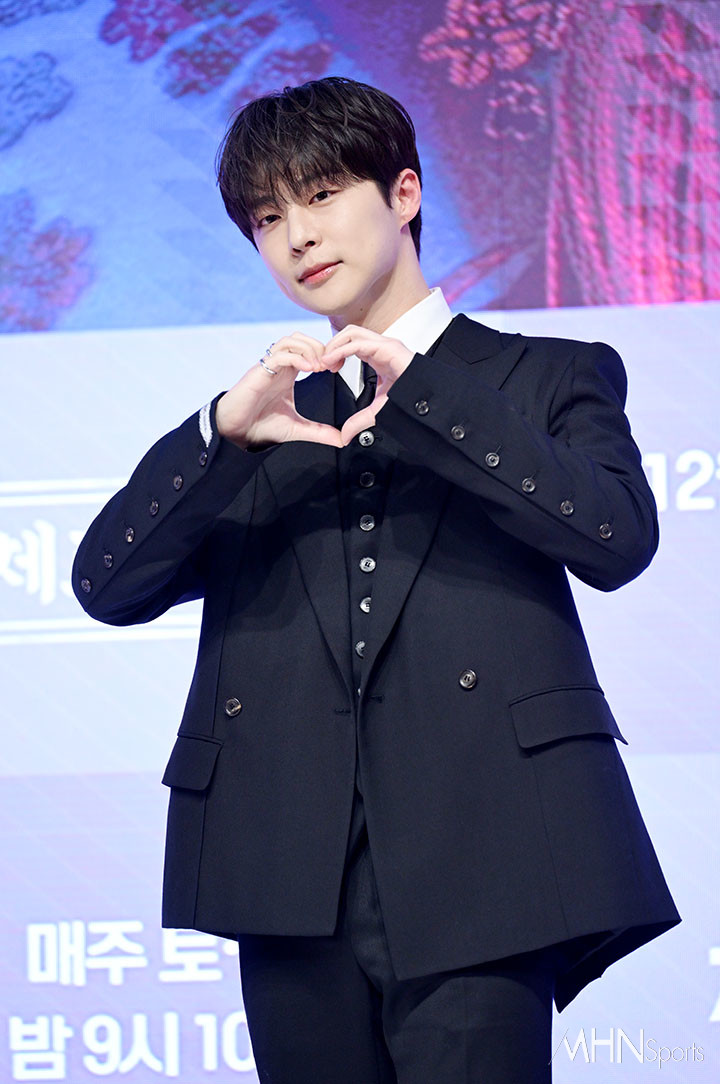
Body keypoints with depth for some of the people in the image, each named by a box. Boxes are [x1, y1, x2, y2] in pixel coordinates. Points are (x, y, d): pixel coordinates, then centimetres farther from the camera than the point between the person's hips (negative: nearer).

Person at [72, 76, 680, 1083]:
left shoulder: (548, 378, 15)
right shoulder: (256, 415, 23)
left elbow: (617, 541, -5)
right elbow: (107, 585, 9)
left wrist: (420, 391, -9)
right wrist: (222, 434, -8)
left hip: (473, 871, -3)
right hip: (295, 887, 3)